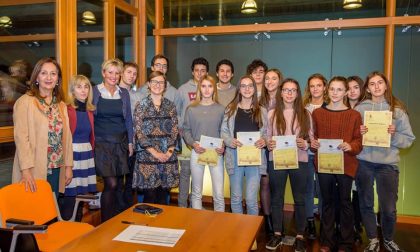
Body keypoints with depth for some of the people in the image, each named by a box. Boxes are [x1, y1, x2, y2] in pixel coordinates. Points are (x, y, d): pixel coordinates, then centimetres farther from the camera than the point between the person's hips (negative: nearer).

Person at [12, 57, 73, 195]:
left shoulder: (61, 105, 11)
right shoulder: (25, 102, -7)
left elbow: (66, 136, 10)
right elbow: (21, 137, -13)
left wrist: (68, 166, 8)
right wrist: (26, 170, -19)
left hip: (56, 169, 5)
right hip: (33, 170, -5)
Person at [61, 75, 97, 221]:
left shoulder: (90, 110, 11)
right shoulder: (67, 108, -10)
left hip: (87, 154, 6)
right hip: (71, 154, -6)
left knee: (82, 195, 11)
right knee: (70, 196, -4)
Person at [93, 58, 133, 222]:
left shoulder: (124, 93, 9)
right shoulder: (94, 92, 0)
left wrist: (130, 142, 9)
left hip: (120, 143, 4)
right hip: (102, 143, -4)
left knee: (119, 184, 8)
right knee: (111, 184, -10)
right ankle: (106, 222, 8)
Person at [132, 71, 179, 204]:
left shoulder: (170, 106, 9)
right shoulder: (141, 105, 1)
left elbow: (174, 131, 6)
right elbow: (139, 132, -5)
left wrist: (169, 151, -8)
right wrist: (154, 152, -11)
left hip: (168, 156, 3)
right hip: (147, 155, -2)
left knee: (163, 197, 8)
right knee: (150, 196, -1)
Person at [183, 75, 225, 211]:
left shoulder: (221, 109, 4)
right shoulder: (191, 109, 3)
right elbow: (186, 130, 4)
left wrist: (223, 147, -10)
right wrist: (193, 144, -12)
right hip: (197, 152, 0)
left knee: (219, 194, 0)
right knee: (196, 192, 12)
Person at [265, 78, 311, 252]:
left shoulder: (305, 114, 3)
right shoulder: (272, 113, 4)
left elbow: (311, 138, 4)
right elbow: (267, 136, 7)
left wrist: (305, 144, -16)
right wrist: (268, 144, -14)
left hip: (299, 161, 0)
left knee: (299, 199, 9)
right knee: (276, 198, 10)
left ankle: (300, 236, 23)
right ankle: (277, 233, 25)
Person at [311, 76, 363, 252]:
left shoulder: (354, 115, 1)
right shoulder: (317, 113, 6)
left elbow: (359, 141, 0)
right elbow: (313, 135, 11)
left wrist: (350, 146, -20)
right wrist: (312, 142, -10)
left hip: (346, 164, -1)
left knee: (344, 202, 6)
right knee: (328, 202, 11)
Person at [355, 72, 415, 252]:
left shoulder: (398, 109, 3)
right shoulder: (359, 109, 4)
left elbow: (409, 139, 3)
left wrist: (394, 135, -15)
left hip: (388, 163, -1)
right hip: (363, 162, 1)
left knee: (388, 208, 1)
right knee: (366, 204, 10)